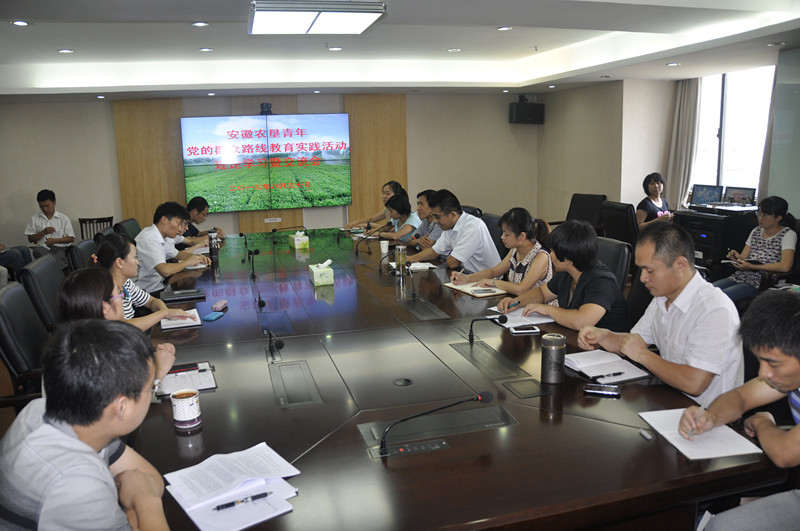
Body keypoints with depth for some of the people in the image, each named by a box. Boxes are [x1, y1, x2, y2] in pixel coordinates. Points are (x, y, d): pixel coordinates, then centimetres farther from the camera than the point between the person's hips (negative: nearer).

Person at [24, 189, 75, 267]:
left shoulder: (64, 218, 12)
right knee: (37, 251, -36)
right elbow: (30, 239, 13)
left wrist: (55, 240, -8)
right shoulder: (34, 218, 16)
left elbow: (71, 238, 8)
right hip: (42, 247, 2)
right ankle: (64, 265, -40)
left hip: (59, 248, -2)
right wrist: (44, 232, -4)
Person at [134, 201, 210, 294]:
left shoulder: (163, 237, 7)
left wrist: (196, 257, 5)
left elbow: (177, 254, 25)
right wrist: (188, 262, -15)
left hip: (159, 285, 9)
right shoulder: (147, 239, -20)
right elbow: (165, 271, -31)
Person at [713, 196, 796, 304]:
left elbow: (785, 267, -16)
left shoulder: (788, 234, -1)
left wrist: (752, 266, -17)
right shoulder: (755, 231, 19)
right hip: (741, 276, 6)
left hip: (762, 282, -6)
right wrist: (738, 258, -9)